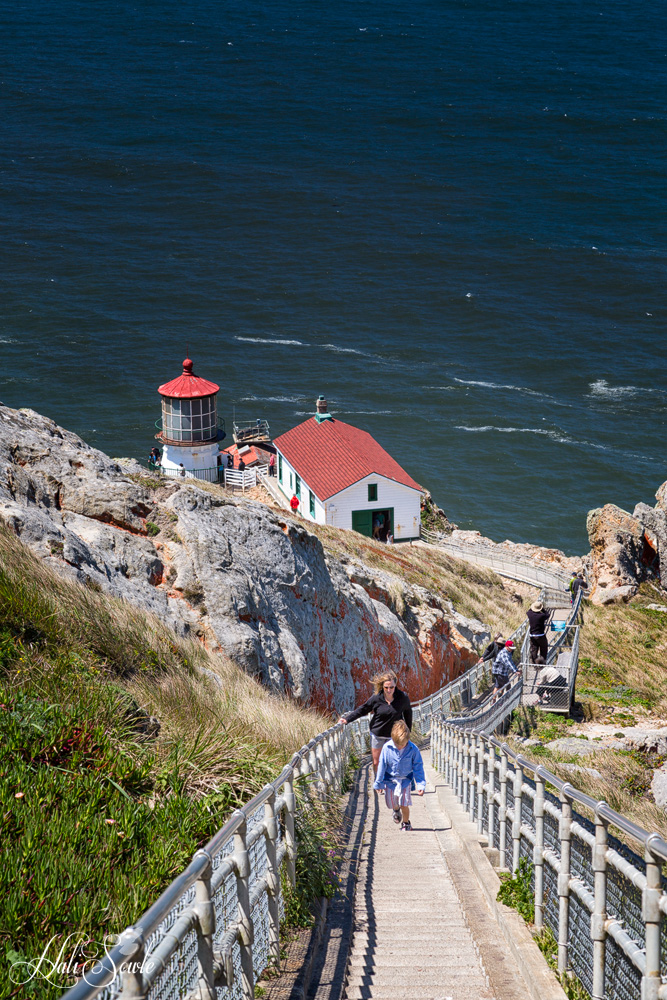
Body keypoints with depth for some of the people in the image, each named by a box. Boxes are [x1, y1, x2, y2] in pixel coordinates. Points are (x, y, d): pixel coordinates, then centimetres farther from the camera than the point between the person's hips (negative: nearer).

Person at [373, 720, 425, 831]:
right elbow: (381, 766, -5)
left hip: (405, 780, -1)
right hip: (390, 779, 2)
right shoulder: (387, 748, -16)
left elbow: (418, 768, -8)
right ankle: (396, 810, 49)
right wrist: (378, 783, 2)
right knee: (391, 803, 11)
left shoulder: (413, 749, -17)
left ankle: (406, 823, 16)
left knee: (404, 804, -11)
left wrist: (420, 785, -9)